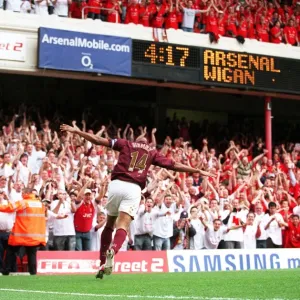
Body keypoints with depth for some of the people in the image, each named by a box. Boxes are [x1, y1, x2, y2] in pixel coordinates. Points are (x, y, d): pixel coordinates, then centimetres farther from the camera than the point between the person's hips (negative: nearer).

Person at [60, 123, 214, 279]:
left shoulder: (125, 144, 18)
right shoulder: (153, 152, 18)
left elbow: (98, 140, 13)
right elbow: (174, 165, 15)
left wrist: (76, 131, 20)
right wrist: (198, 171, 22)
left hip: (116, 184, 1)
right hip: (134, 188, -1)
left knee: (109, 224, 16)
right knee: (123, 226, -8)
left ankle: (103, 263, 13)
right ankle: (112, 251, -40)